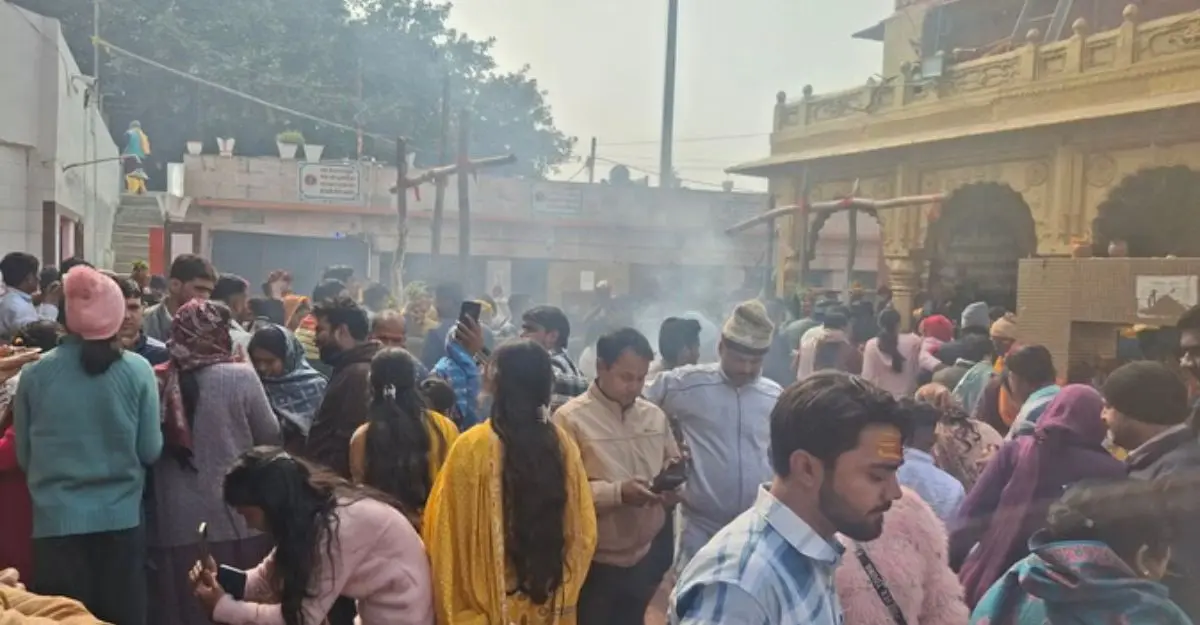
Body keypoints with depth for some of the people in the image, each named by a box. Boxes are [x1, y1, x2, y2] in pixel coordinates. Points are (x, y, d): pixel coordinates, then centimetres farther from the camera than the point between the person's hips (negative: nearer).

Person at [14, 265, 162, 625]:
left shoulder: (34, 374, -5)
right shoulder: (137, 371, -9)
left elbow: (23, 456, 6)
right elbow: (151, 451, -4)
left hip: (56, 522, 1)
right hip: (121, 519, -1)